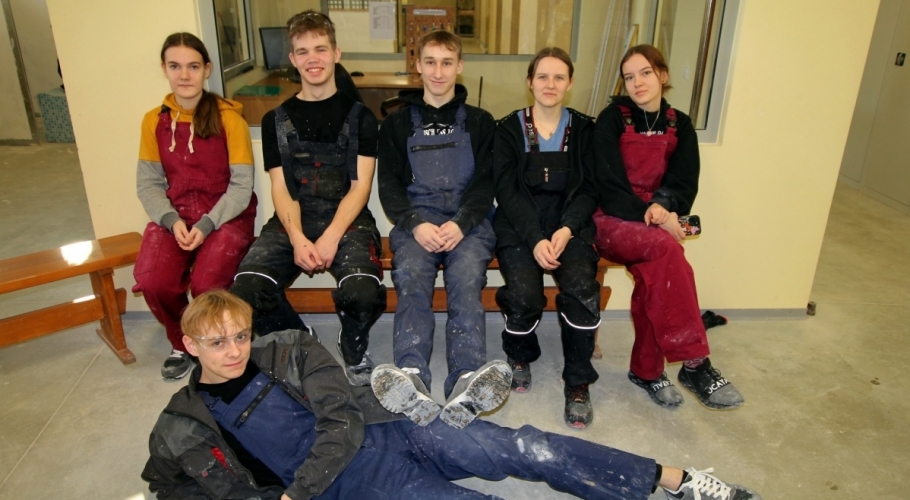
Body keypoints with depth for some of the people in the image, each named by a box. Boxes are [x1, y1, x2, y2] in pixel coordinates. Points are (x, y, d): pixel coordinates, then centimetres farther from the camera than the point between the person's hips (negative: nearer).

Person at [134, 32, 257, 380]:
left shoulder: (228, 118, -6)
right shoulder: (154, 120, 6)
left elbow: (241, 185, -7)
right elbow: (148, 183, 6)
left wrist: (207, 224, -19)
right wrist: (171, 220, -12)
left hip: (226, 215, -3)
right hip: (174, 215, 3)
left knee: (206, 285, -27)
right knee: (152, 283, -22)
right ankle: (182, 344, 10)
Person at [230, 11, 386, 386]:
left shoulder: (359, 116, 7)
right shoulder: (276, 120, 13)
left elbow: (361, 186, -1)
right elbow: (281, 188, 4)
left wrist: (331, 238, -16)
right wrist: (298, 239, -15)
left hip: (347, 220, -2)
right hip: (292, 222, 2)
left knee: (363, 292, -32)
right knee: (246, 290, -24)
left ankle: (354, 349, 4)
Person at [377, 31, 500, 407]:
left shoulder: (480, 122, 18)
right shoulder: (397, 124, 19)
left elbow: (486, 182, 7)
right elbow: (389, 186, 9)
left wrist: (460, 224, -12)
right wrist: (415, 225, -11)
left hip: (468, 222, 0)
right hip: (415, 221, 0)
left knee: (466, 281, -31)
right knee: (411, 279, -31)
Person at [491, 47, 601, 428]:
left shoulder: (583, 129, 11)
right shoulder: (509, 129, 5)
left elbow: (588, 190, 4)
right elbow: (507, 191, -3)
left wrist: (566, 230, -15)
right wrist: (535, 239, -17)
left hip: (570, 227, 1)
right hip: (519, 228, -1)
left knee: (582, 288, -28)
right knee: (524, 293, -27)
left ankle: (578, 382, -8)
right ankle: (520, 356, 8)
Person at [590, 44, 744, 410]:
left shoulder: (680, 126, 12)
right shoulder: (612, 119, 0)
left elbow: (685, 183, 1)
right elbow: (608, 183, -8)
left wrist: (662, 206, -20)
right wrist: (648, 216, -19)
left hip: (656, 223, 3)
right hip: (613, 220, -3)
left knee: (655, 273, -29)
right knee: (667, 249, -33)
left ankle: (646, 370, -10)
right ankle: (694, 364, -29)